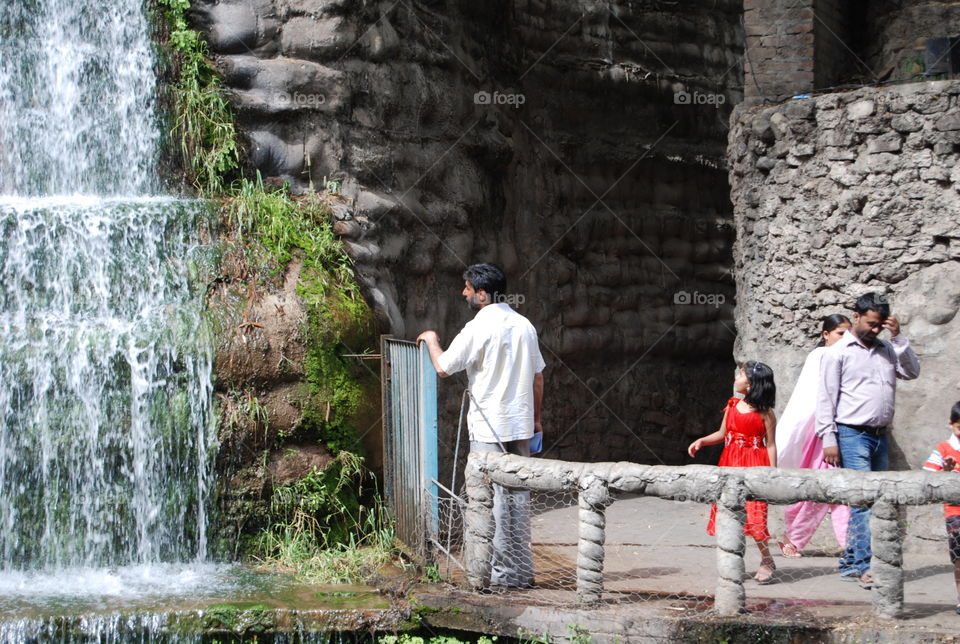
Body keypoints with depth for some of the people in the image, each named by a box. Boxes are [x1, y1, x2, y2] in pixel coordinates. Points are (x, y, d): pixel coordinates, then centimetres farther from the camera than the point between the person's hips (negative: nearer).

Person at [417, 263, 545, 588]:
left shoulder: (479, 328, -13)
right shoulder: (524, 325, 9)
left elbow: (443, 367, -7)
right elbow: (538, 376, 14)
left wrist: (431, 339, 11)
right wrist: (536, 417, 23)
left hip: (489, 428, -7)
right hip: (521, 426, 7)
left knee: (492, 498, -2)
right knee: (519, 495, 11)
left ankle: (503, 572, 0)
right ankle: (523, 570, 15)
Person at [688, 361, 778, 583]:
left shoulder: (764, 413, -7)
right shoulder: (732, 406, 9)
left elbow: (770, 445, -6)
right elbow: (722, 434, 18)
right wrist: (701, 441, 3)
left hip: (754, 466, -6)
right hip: (731, 464, 6)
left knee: (753, 514, -9)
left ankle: (767, 561, 7)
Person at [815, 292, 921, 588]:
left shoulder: (887, 350, 15)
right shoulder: (838, 352, -2)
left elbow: (912, 371, 6)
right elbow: (826, 397, -5)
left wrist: (898, 337, -1)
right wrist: (828, 439, -12)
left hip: (880, 436, 6)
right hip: (852, 435, -6)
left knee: (866, 502, 8)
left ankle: (849, 563, 16)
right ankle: (865, 566, -17)